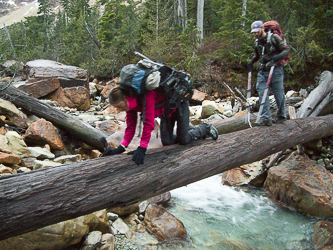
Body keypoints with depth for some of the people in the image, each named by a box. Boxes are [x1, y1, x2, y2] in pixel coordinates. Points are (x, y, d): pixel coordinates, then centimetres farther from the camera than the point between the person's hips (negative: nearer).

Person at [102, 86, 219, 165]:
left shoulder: (146, 96, -40)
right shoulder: (130, 102, -13)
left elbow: (149, 123, -40)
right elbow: (130, 126, -11)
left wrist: (142, 148, -40)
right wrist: (121, 148, -19)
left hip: (179, 105, -7)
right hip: (166, 111, 8)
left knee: (184, 140, -5)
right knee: (167, 142, 3)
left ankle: (205, 128, 23)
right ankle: (190, 129, 29)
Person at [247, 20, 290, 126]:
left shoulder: (274, 38, -4)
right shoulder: (257, 42, 15)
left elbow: (286, 50, -6)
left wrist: (278, 57, -25)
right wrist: (252, 62, 13)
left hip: (275, 70, -5)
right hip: (262, 71, 6)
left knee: (279, 94, 2)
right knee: (262, 93, -8)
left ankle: (281, 116, 20)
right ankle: (266, 118, -9)